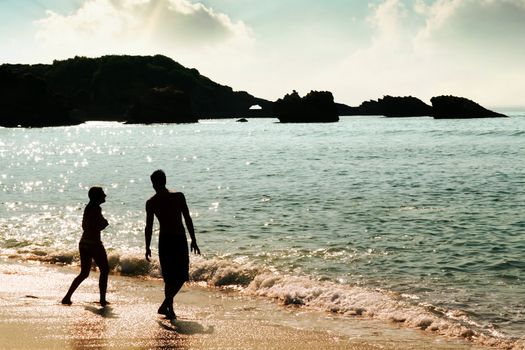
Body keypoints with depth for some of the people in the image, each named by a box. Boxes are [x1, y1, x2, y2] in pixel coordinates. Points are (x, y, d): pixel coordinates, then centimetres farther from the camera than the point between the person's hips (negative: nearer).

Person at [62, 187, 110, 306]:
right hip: (94, 244, -9)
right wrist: (105, 223, -6)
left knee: (84, 273, 15)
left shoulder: (88, 208, 13)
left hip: (84, 243, 9)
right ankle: (102, 299, 4)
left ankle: (67, 297, 9)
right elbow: (96, 228, -23)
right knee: (104, 270, 5)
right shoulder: (96, 209, -15)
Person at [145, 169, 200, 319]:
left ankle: (170, 309, 18)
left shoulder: (151, 203, -1)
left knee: (169, 278, 14)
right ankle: (165, 305, -10)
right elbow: (188, 219, -3)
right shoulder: (179, 196, -3)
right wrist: (193, 240, 4)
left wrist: (147, 247, 8)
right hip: (180, 240, -2)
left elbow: (149, 227, -1)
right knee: (181, 276, 5)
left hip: (164, 241, 2)